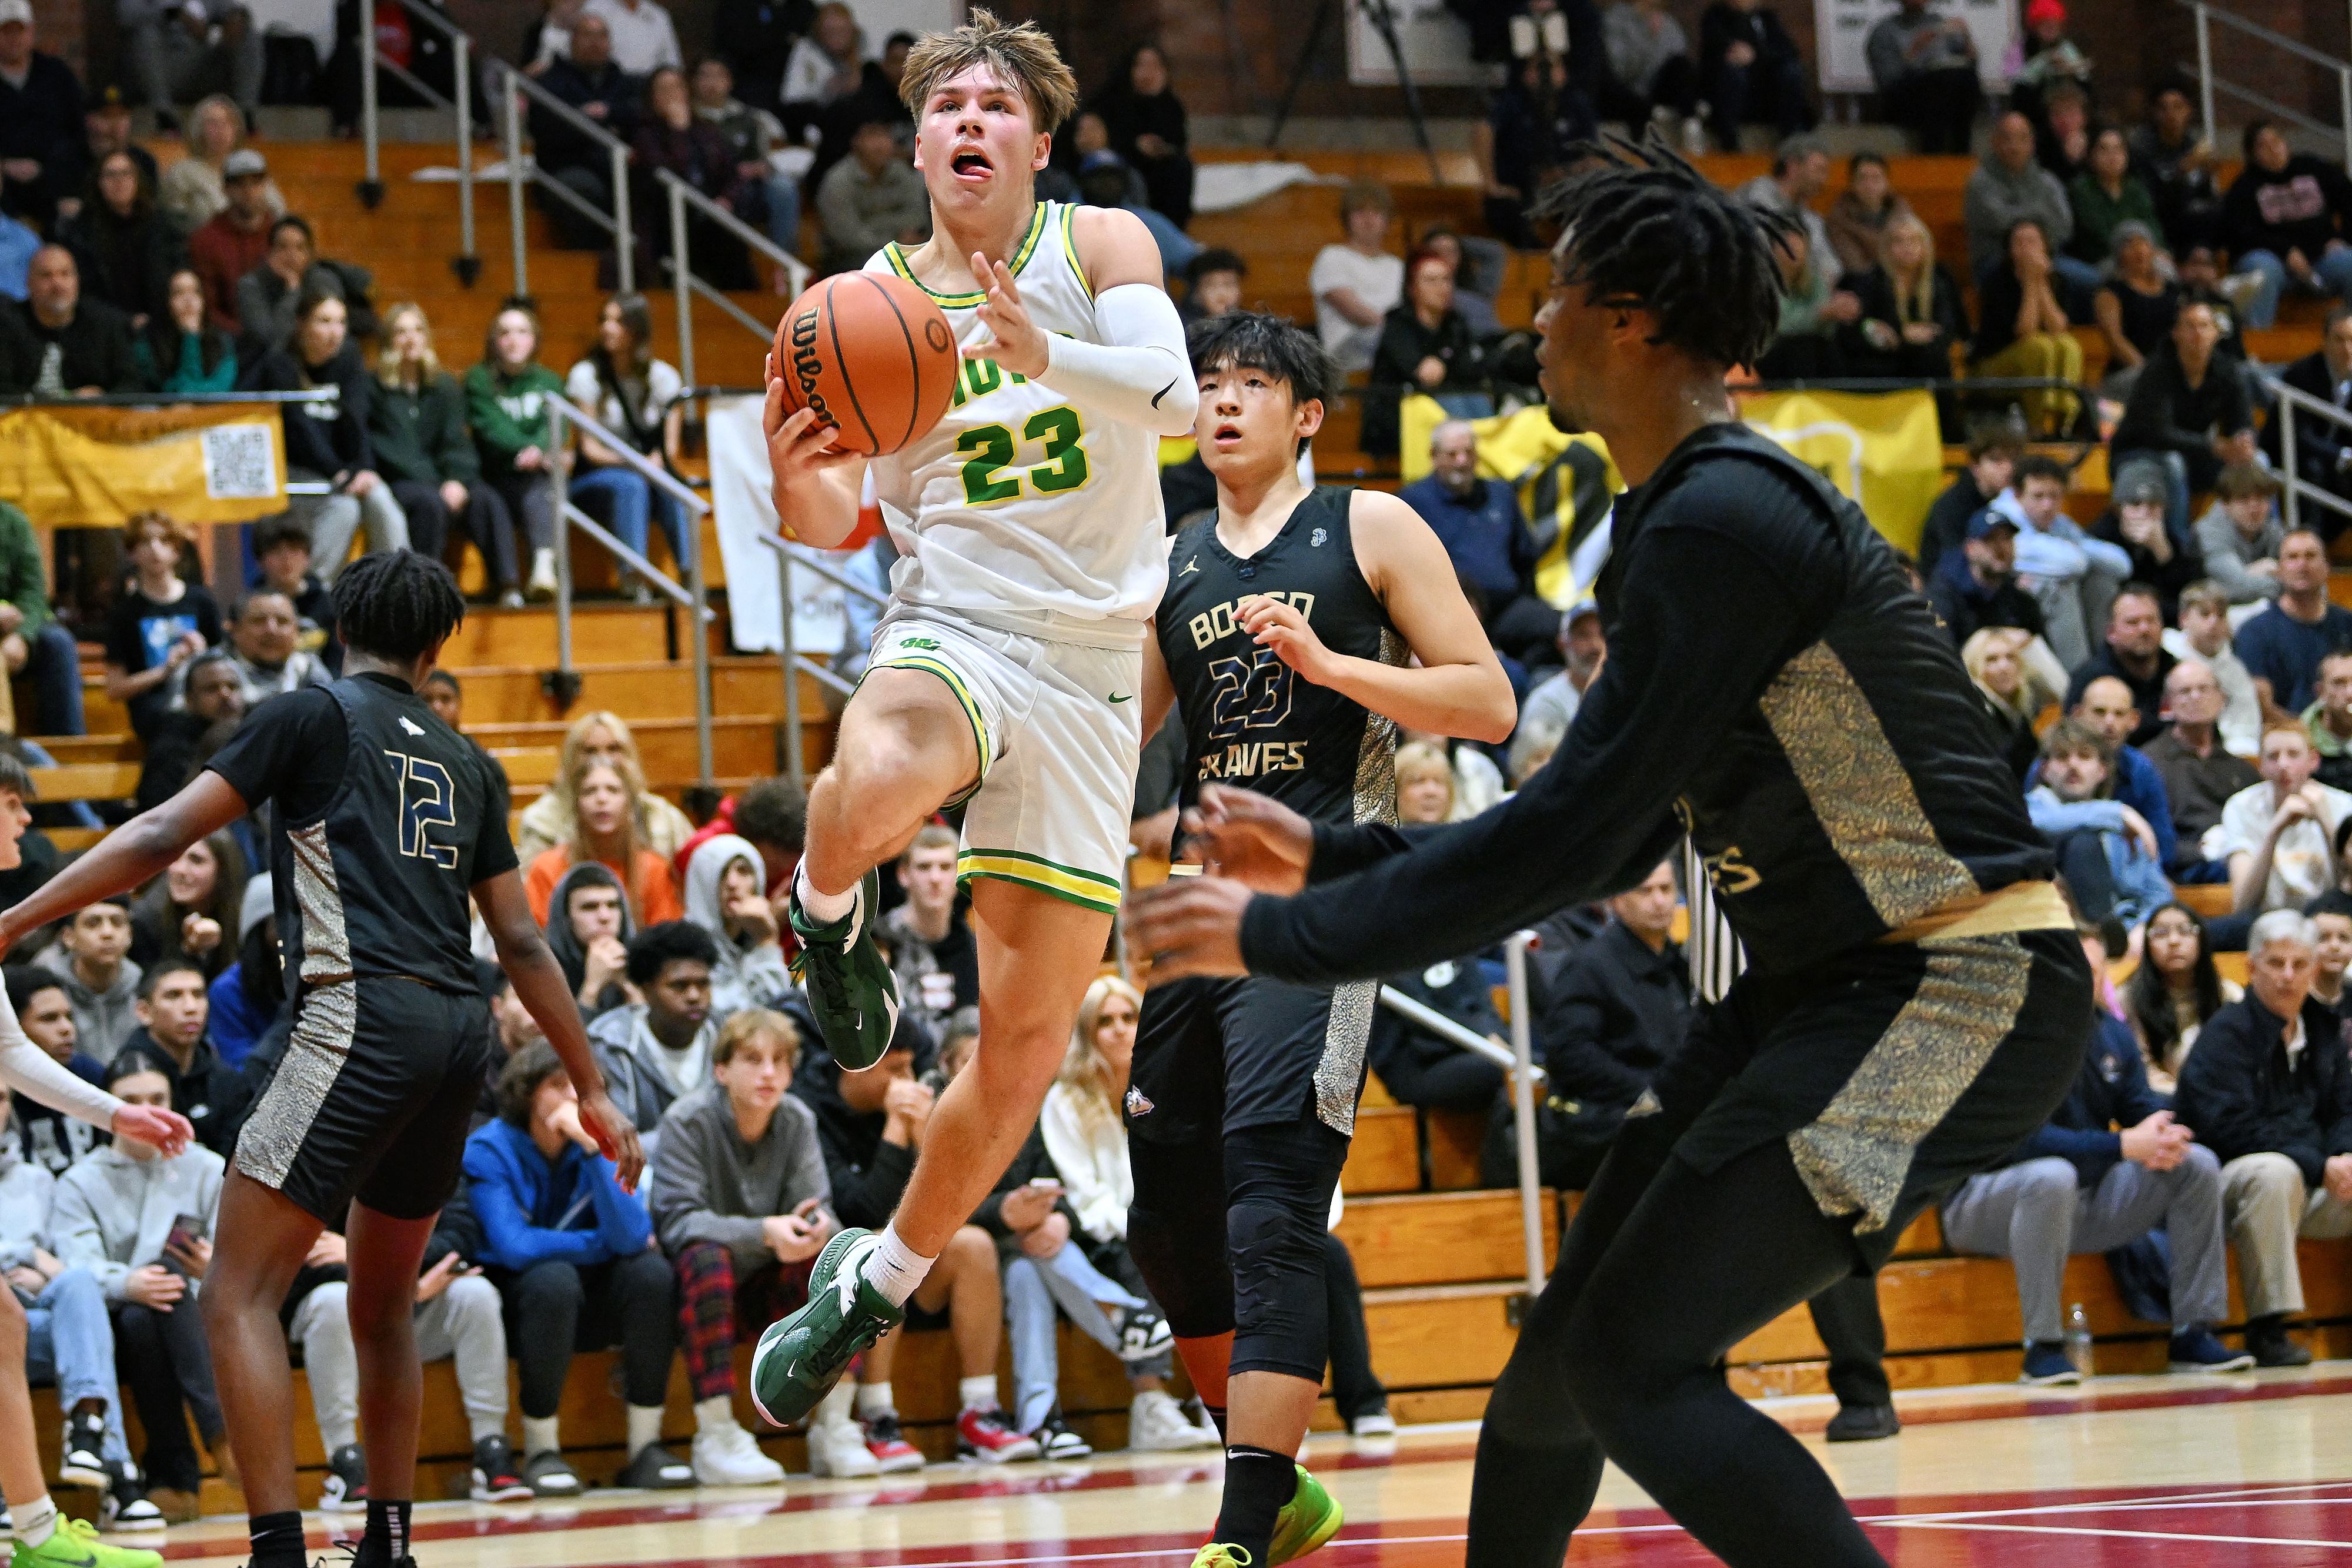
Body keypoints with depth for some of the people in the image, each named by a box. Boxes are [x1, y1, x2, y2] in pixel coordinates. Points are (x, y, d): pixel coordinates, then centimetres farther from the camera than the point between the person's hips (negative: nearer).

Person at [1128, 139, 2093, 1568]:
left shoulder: (1721, 524, -19)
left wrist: (1283, 938, -15)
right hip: (1821, 984, 10)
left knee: (1633, 1361, -17)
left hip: (1961, 988, -10)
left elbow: (1575, 835, -22)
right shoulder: (1684, 515, 13)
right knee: (1574, 1340, 15)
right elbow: (1611, 845, 20)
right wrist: (1333, 859, 17)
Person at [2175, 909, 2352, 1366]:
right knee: (2275, 1172, -38)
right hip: (2228, 1182, -7)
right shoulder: (2226, 1033, -8)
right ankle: (2266, 1327, -34)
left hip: (2308, 1190, 7)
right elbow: (2233, 1130, -19)